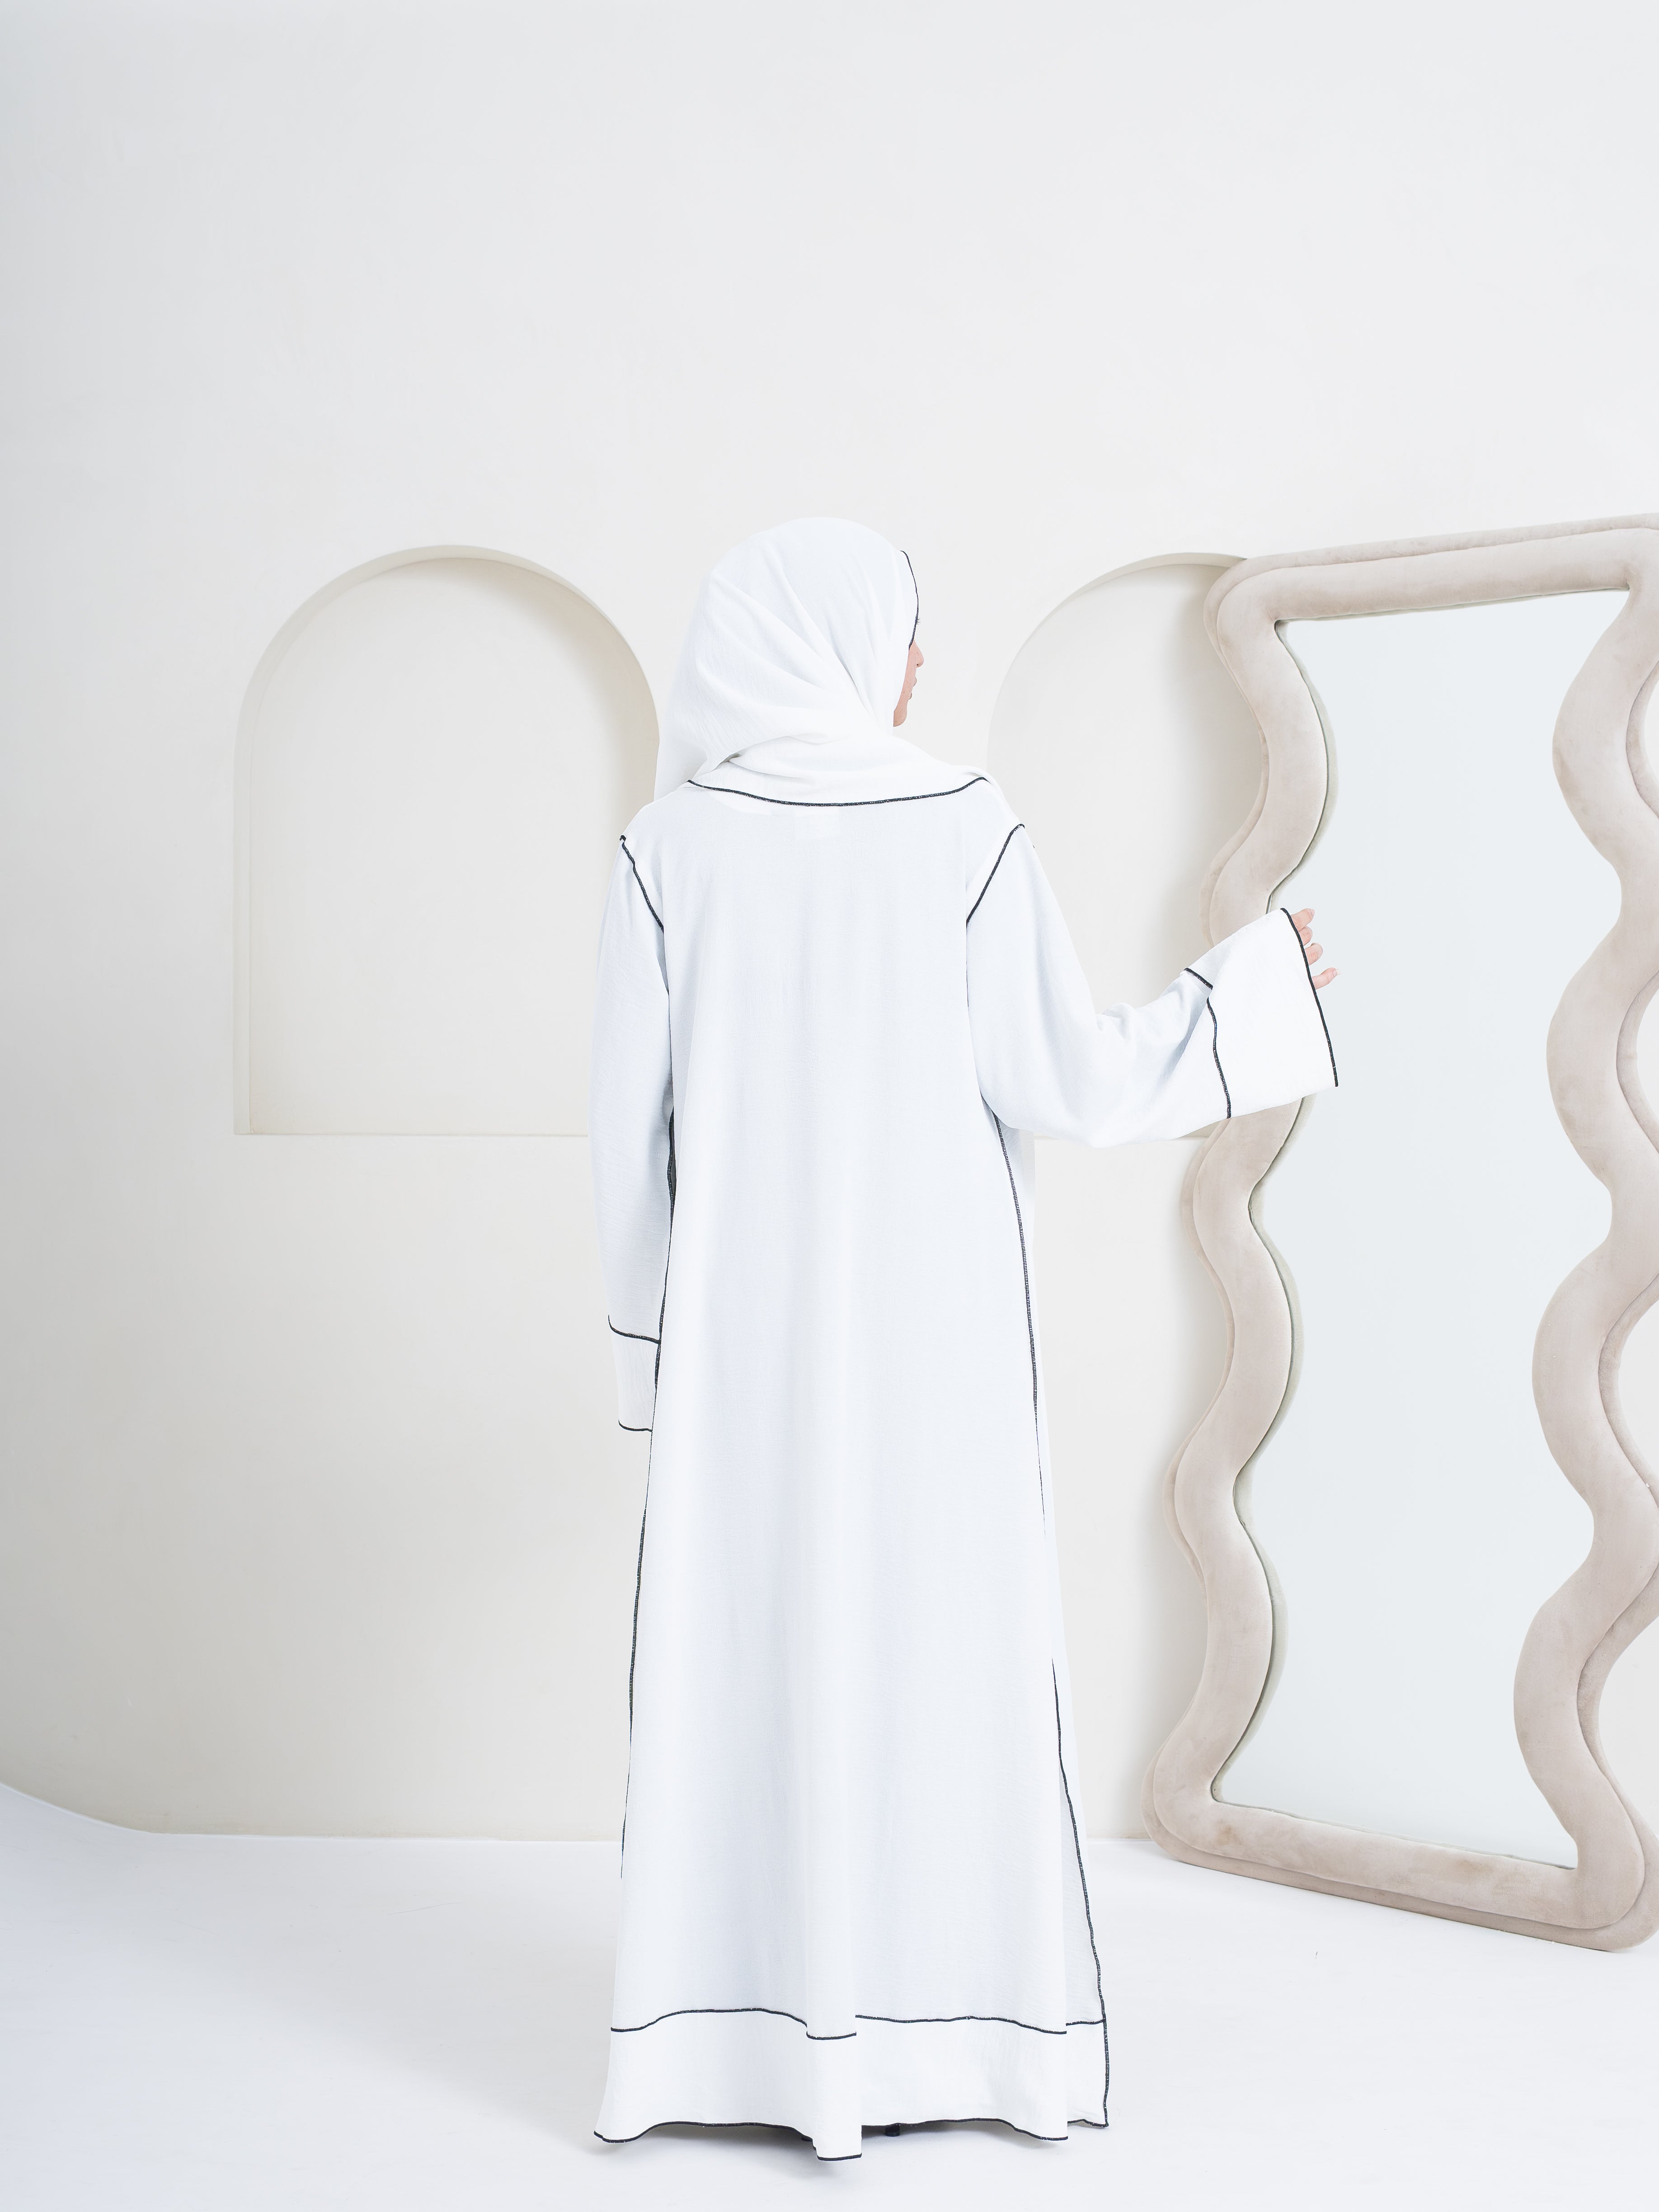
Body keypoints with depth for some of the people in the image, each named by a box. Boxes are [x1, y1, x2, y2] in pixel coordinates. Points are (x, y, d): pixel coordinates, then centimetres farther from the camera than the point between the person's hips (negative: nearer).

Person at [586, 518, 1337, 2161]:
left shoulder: (669, 845, -3)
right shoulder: (966, 833, -7)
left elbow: (632, 1120, -2)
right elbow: (1070, 1082, -7)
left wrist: (649, 1327, 10)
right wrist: (1249, 986, 8)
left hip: (747, 1320, 1)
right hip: (932, 1318, -1)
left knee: (746, 1650, 8)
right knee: (942, 1642, 8)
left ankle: (740, 2033, 12)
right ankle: (952, 2025, 14)